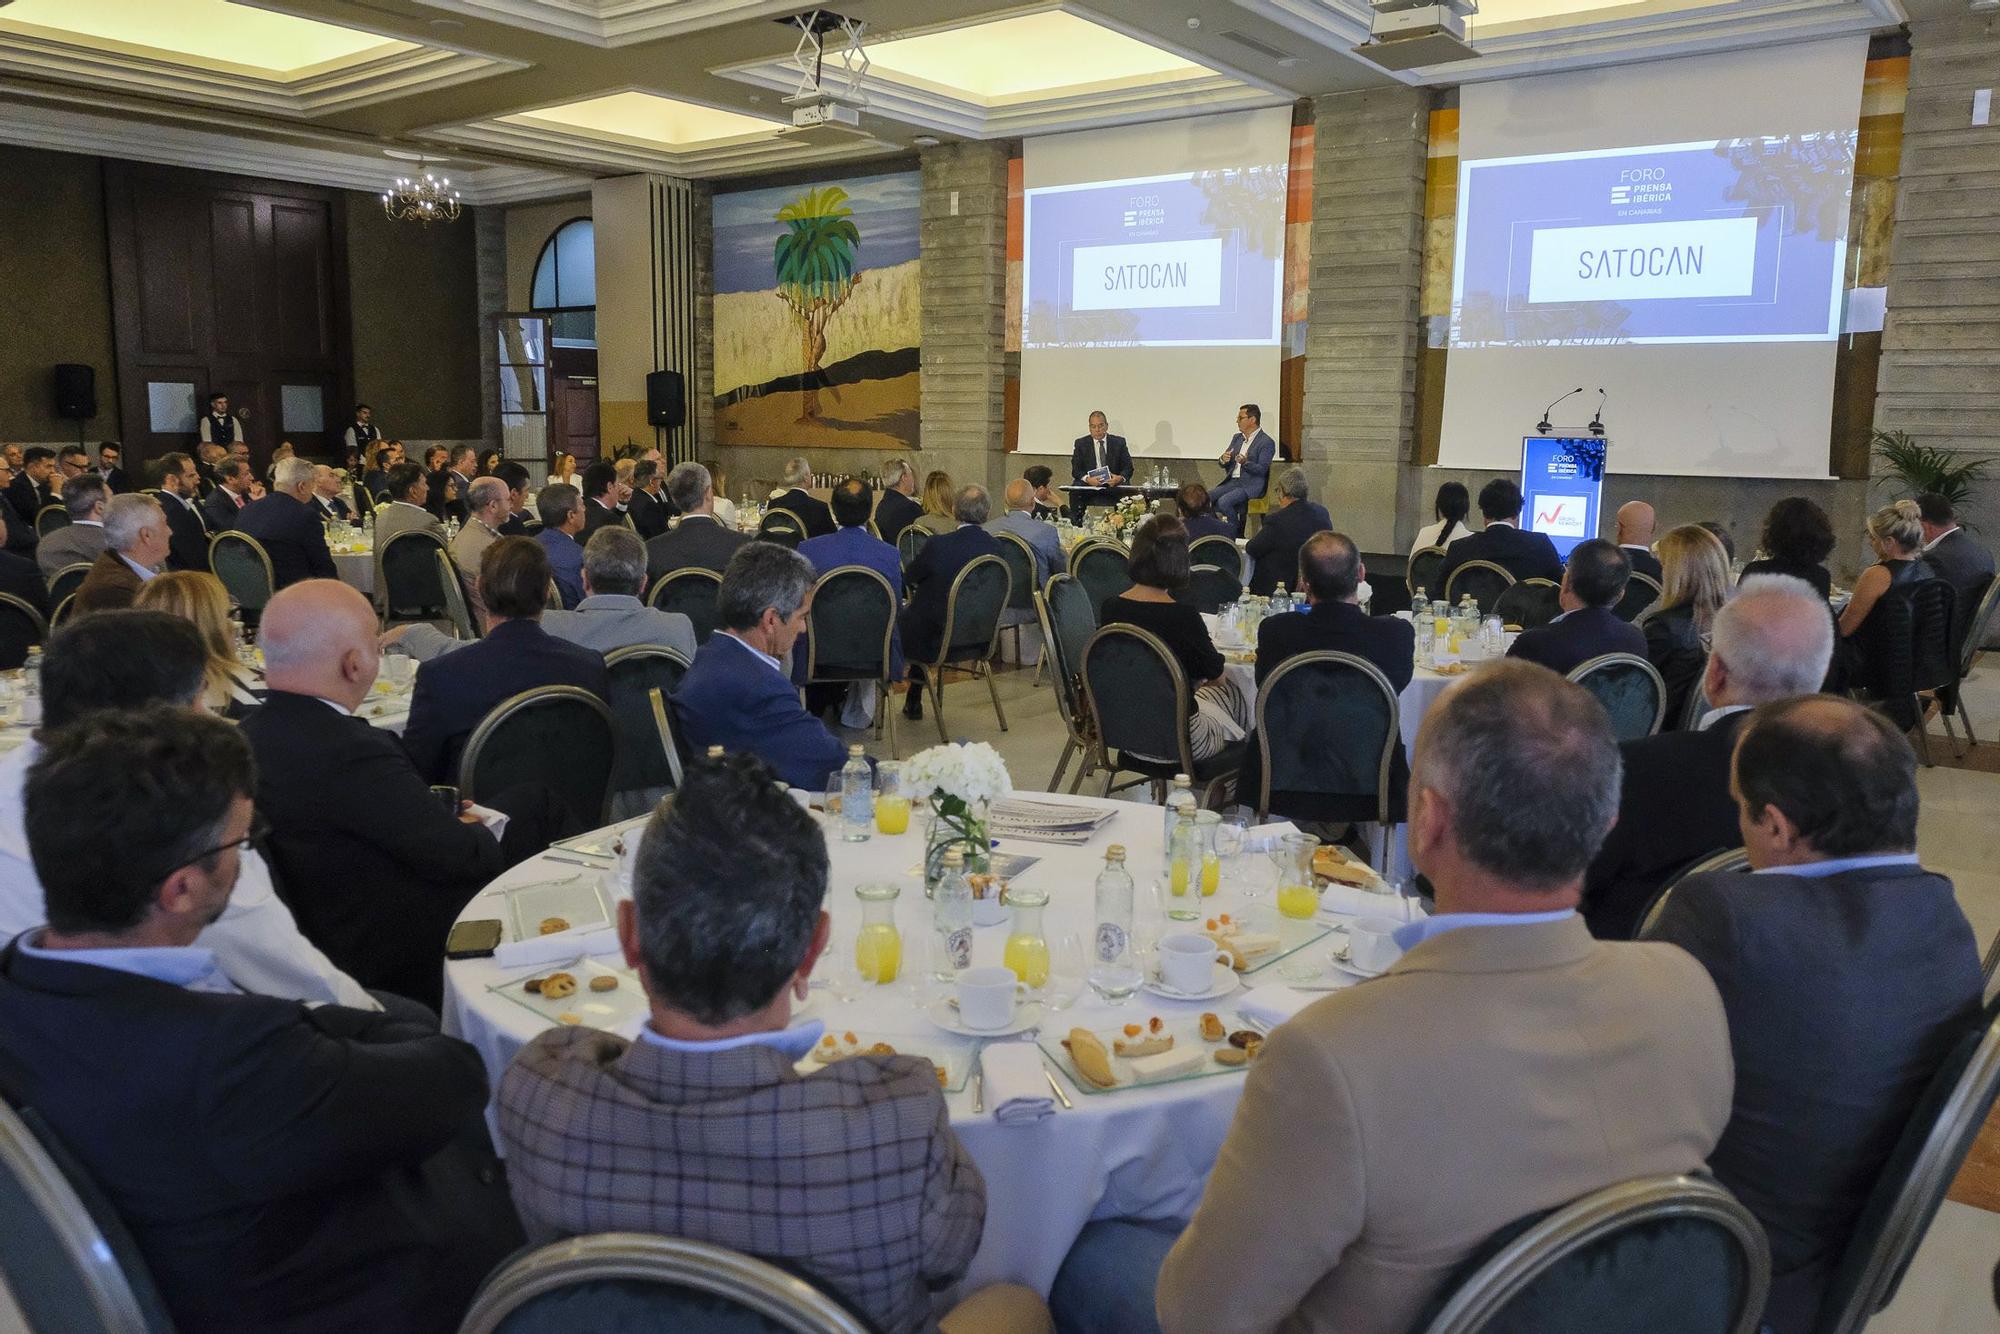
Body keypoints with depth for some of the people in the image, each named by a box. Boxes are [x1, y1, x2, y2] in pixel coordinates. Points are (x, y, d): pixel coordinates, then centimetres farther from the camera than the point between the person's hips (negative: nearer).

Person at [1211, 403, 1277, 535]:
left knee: (1223, 501, -30)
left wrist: (1245, 463, -32)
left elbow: (1261, 470, -14)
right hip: (1232, 482, 7)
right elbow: (1224, 465, 17)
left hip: (1251, 485, -7)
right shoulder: (1237, 438, 17)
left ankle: (1237, 533, -13)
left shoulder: (1267, 442, -6)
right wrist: (1223, 460, -8)